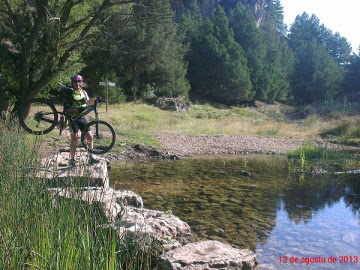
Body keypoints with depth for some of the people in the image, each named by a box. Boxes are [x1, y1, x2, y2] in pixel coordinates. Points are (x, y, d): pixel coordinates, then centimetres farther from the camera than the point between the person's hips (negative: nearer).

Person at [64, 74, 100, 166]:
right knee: (74, 139, -6)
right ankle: (72, 159, 6)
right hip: (73, 119, -5)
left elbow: (88, 102, 29)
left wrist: (95, 98, 13)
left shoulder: (83, 92, 9)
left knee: (89, 137, 0)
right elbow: (66, 109, -15)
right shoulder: (69, 94, -8)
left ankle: (90, 158, 10)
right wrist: (77, 109, -28)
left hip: (82, 118, 5)